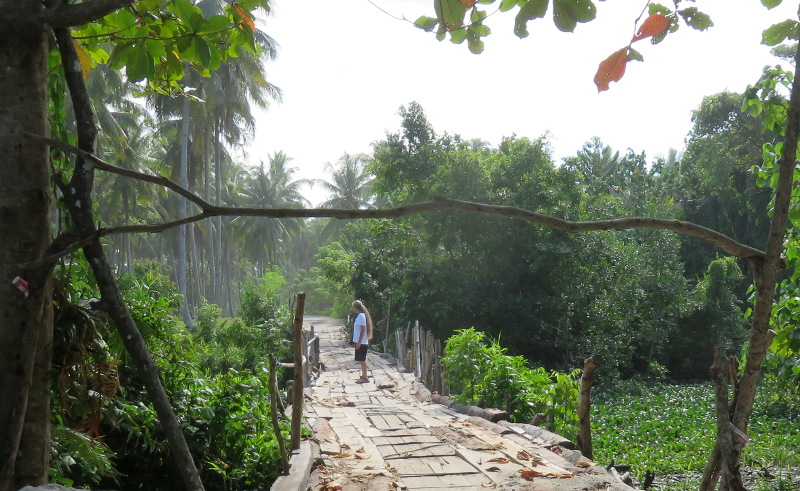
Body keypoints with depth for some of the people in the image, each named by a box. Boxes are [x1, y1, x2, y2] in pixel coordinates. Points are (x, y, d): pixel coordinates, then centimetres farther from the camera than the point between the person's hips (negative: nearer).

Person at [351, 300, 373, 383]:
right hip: (360, 342, 10)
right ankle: (363, 377, 18)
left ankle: (365, 378, 0)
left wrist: (359, 342, -21)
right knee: (361, 360, 13)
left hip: (361, 343, -10)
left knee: (362, 360, -5)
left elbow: (363, 329, -19)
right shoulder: (360, 315, 14)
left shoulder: (361, 316, -15)